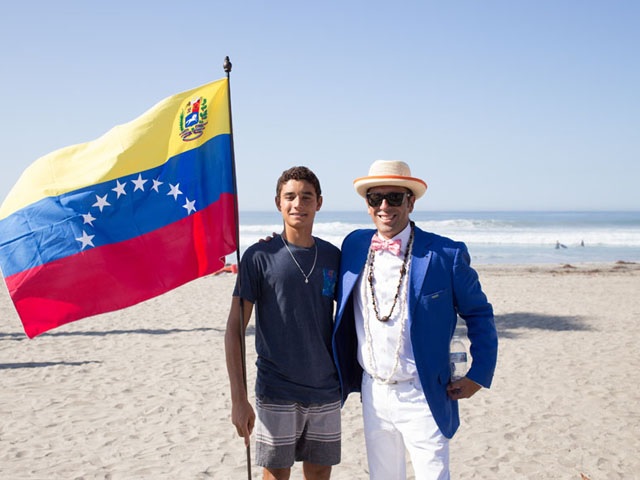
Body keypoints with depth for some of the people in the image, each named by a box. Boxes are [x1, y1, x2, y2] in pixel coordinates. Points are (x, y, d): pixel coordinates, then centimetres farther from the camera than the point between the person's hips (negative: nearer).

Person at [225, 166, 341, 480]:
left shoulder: (333, 256, 3)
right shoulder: (259, 257, -7)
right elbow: (234, 330, -8)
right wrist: (238, 399, -12)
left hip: (326, 392, 4)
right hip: (276, 395, -3)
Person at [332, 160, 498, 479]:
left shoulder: (446, 254, -11)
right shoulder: (354, 246, 0)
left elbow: (479, 314, -2)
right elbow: (341, 303, 17)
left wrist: (479, 374, -6)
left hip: (422, 397, -4)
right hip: (373, 393, 4)